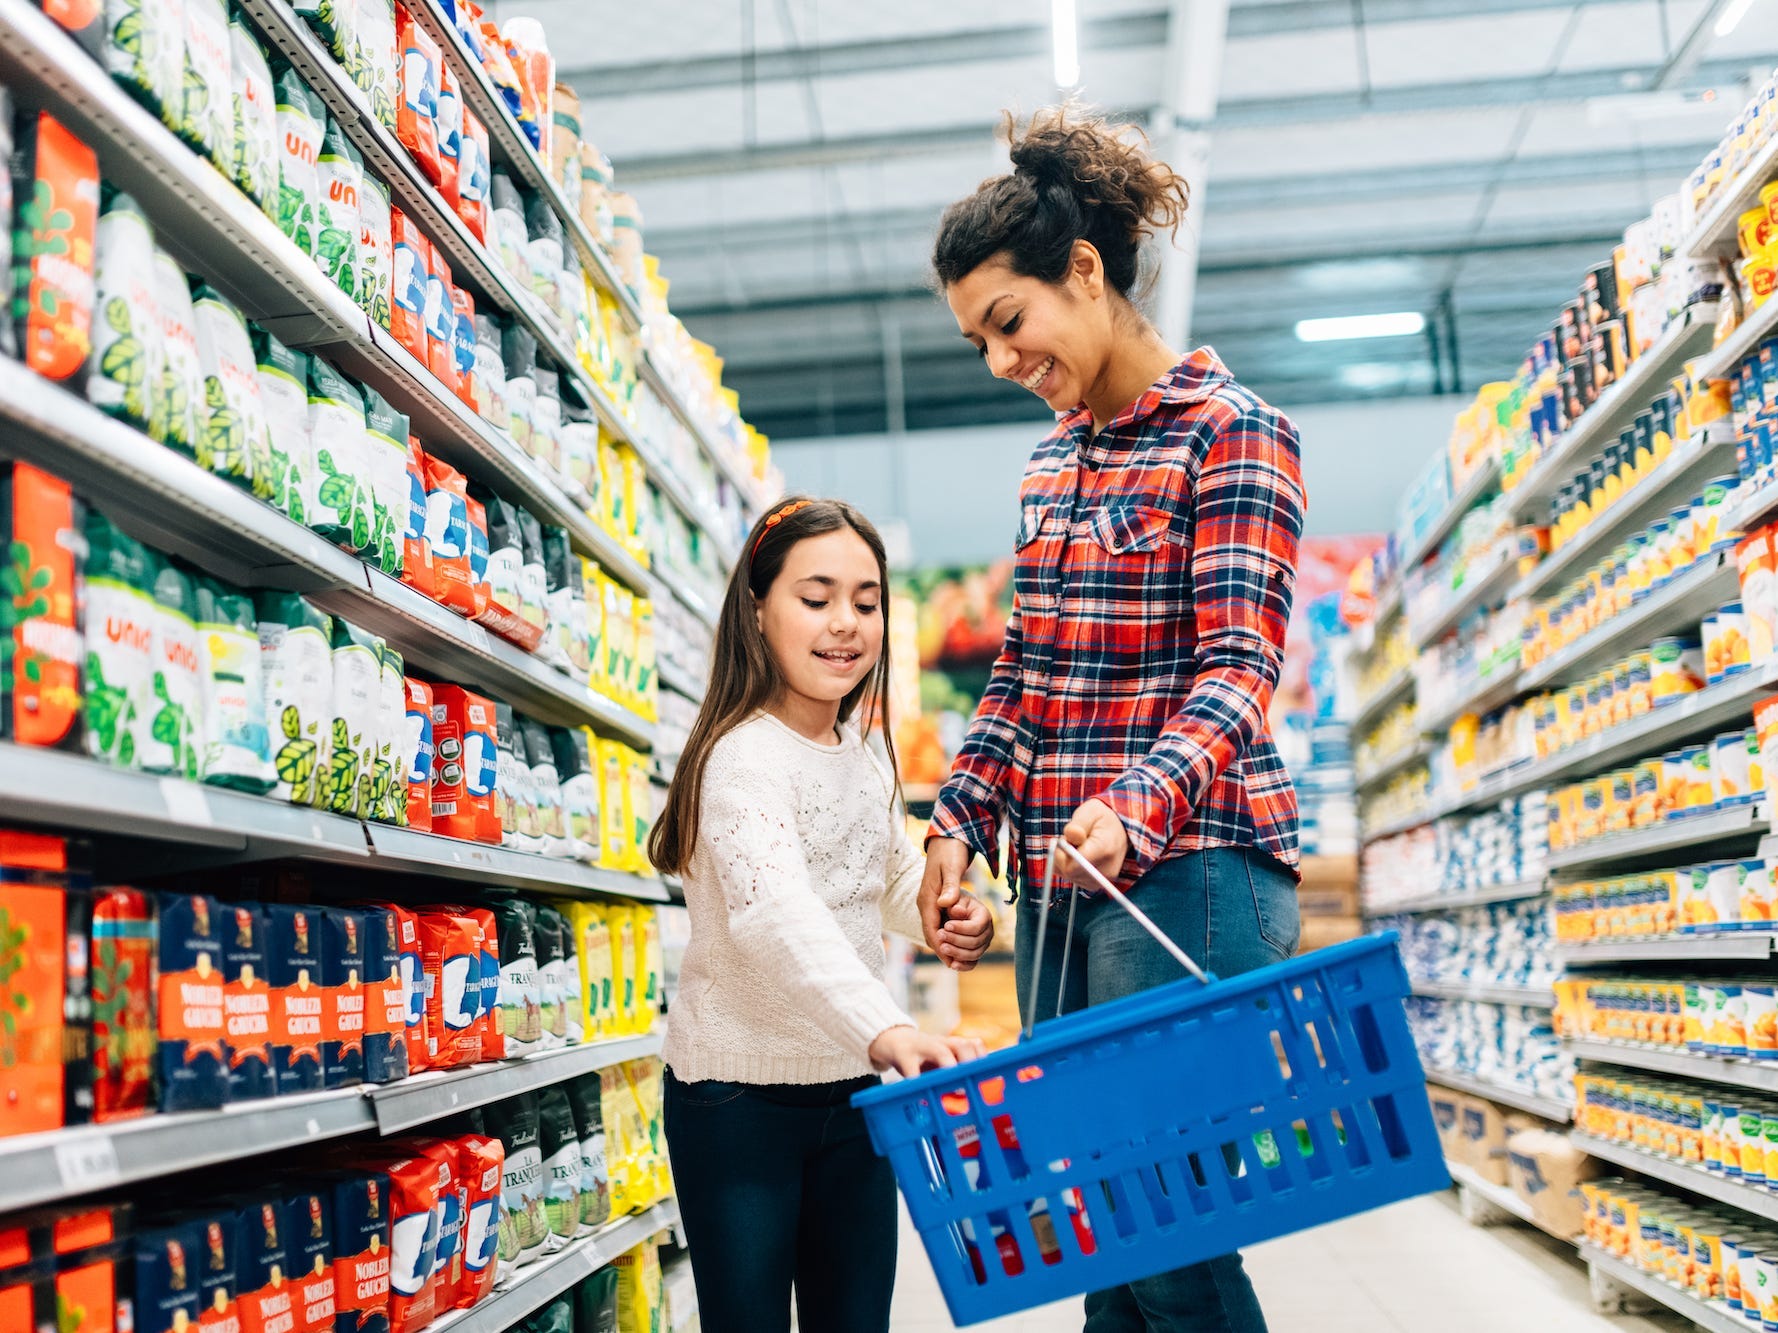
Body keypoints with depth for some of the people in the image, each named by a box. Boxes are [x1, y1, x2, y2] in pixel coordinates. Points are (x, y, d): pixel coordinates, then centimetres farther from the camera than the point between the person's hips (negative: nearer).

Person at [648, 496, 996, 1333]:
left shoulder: (862, 758, 7)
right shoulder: (745, 758, -20)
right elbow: (777, 912, -36)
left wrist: (944, 917, -2)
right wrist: (886, 1029, -51)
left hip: (850, 1083, 8)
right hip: (738, 1089, -7)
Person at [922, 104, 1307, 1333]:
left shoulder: (1234, 433, -6)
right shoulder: (1053, 460, 17)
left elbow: (1238, 667, -15)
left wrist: (1137, 804, -31)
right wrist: (962, 821, 7)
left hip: (1188, 867, -7)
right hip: (1062, 874, 7)